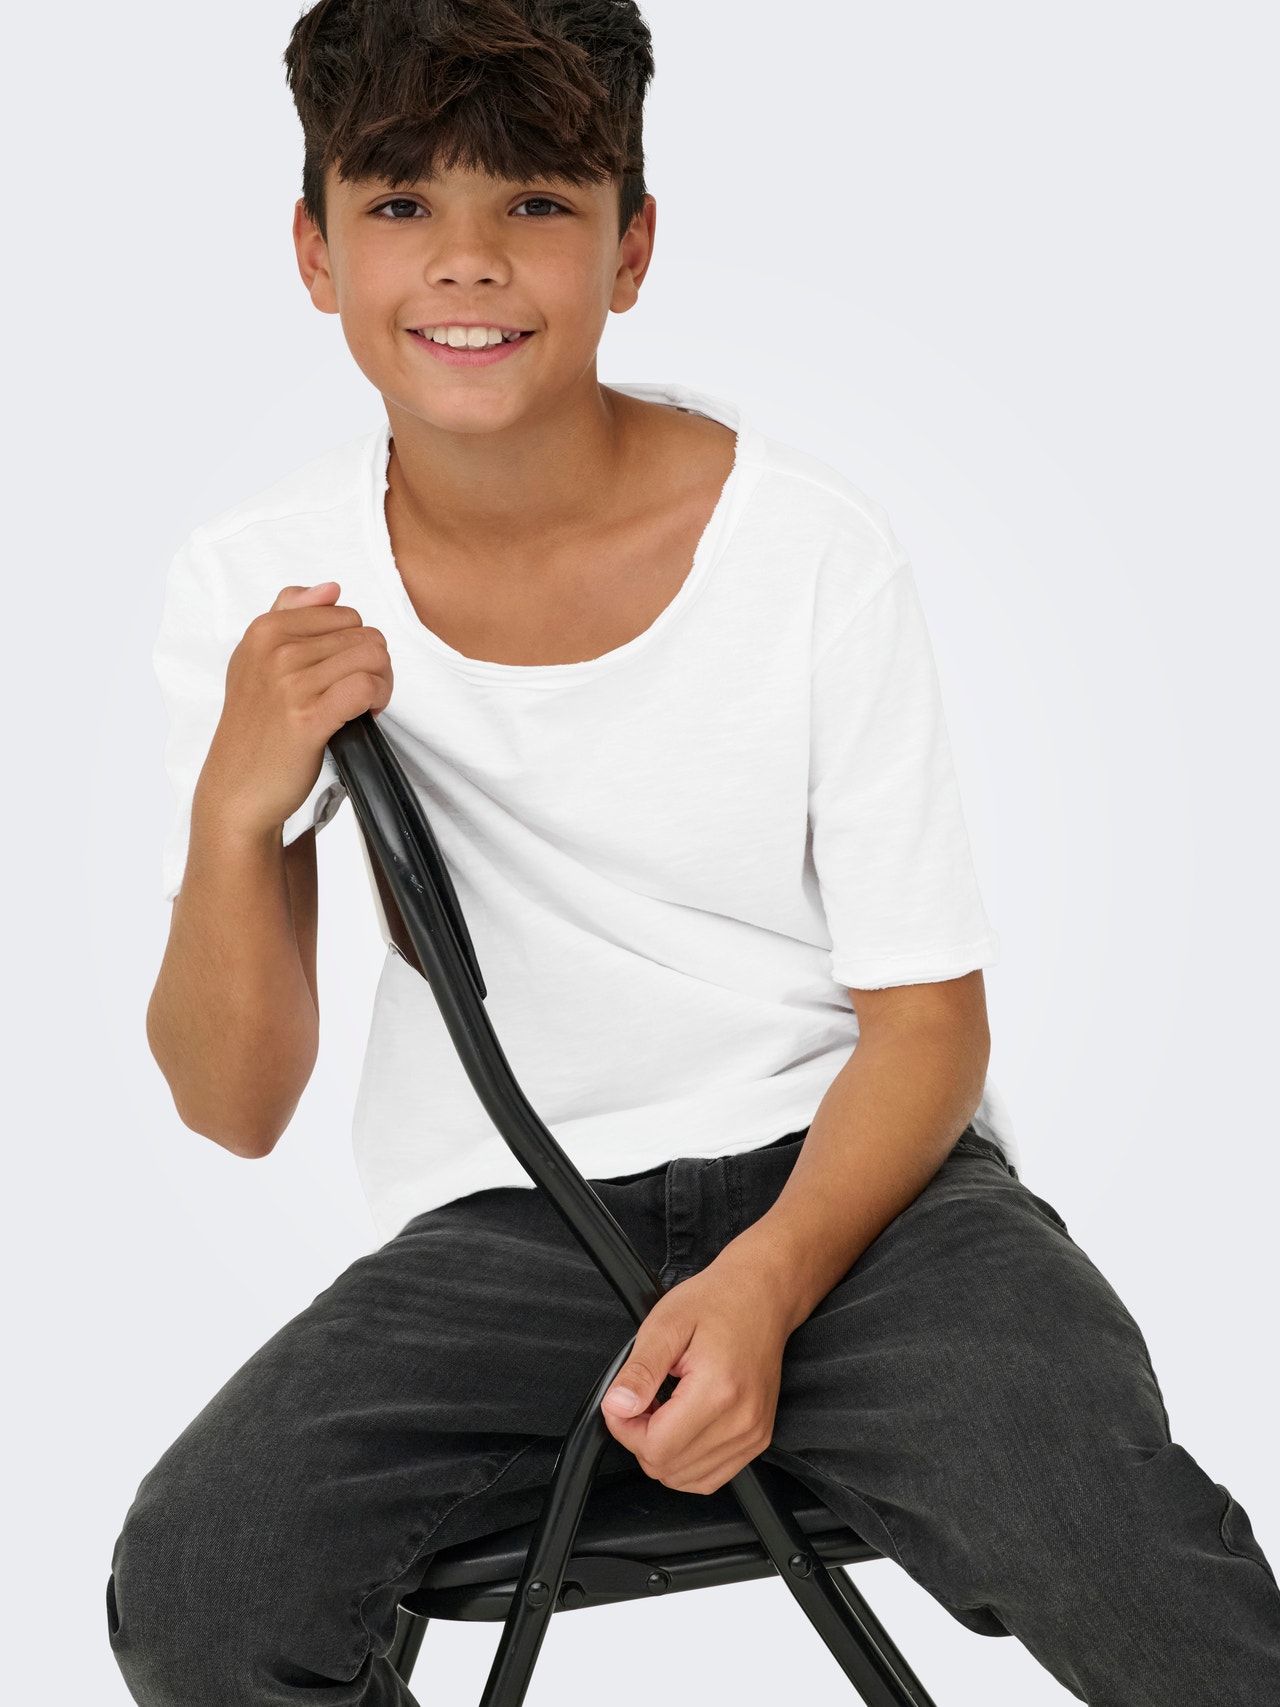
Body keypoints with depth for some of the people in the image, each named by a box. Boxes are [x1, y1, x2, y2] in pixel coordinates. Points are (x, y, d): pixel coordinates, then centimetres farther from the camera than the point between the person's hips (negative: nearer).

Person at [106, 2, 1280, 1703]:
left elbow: (926, 1022, -4)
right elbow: (235, 1110, -3)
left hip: (845, 1174, -2)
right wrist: (236, 812, -22)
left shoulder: (813, 547, -9)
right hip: (500, 1225, 2)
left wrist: (765, 1283, -23)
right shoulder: (256, 589, -4)